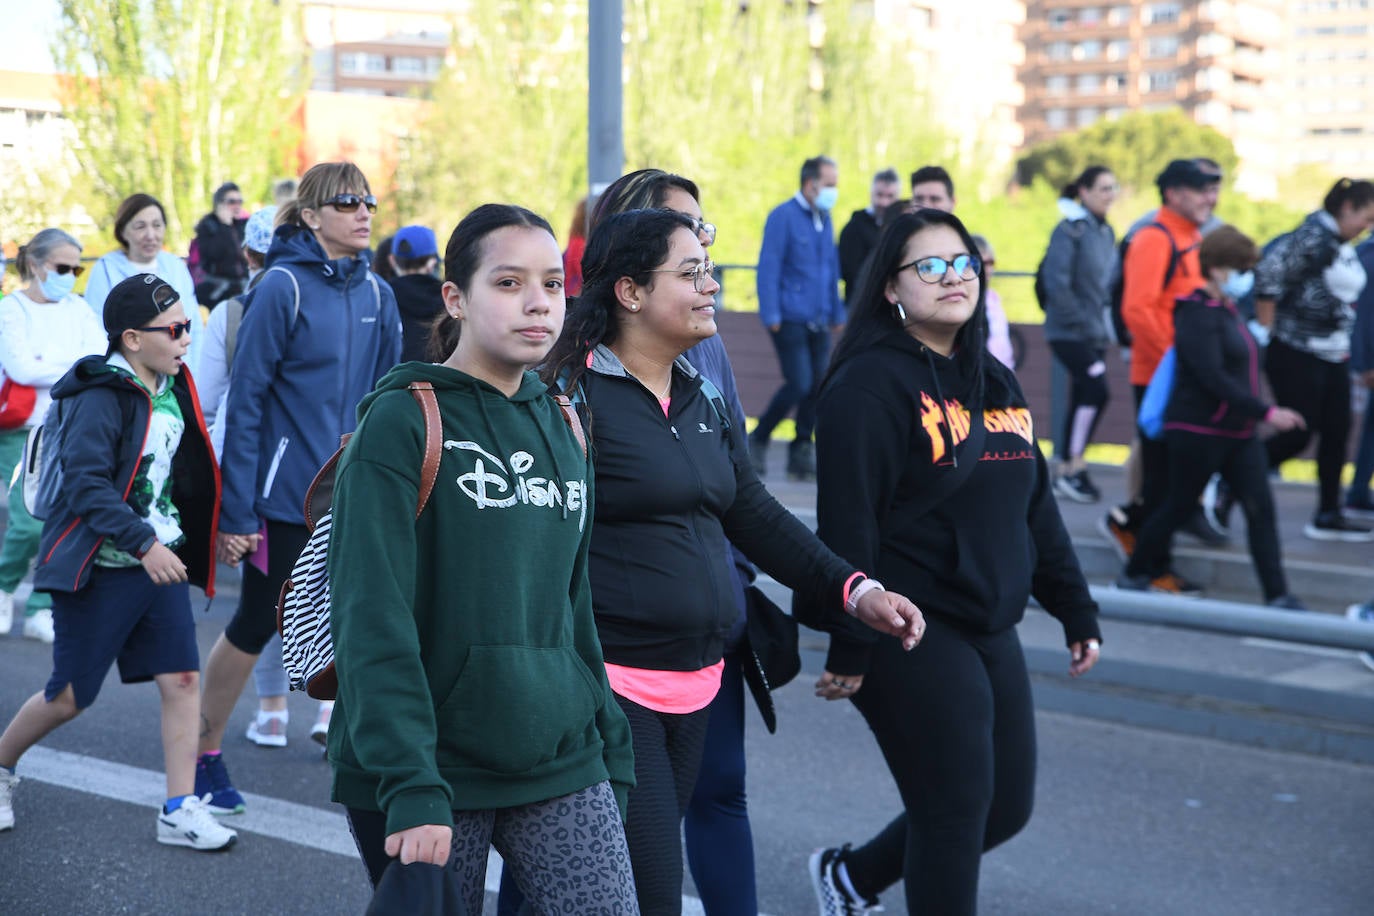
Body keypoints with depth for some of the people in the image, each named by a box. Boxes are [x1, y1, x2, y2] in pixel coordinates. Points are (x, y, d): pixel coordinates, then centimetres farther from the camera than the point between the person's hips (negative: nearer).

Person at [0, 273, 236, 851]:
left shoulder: (173, 390, 7)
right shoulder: (101, 398, -17)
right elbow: (86, 483, -24)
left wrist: (169, 543, 13)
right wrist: (142, 543, -28)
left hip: (159, 562, 7)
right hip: (100, 570, -6)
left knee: (182, 678, -3)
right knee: (70, 697, 5)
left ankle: (180, 810, 4)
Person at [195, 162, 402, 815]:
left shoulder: (375, 294, 5)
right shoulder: (283, 288, -11)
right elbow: (245, 402, -11)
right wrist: (236, 511, -13)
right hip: (286, 496, -4)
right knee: (256, 626, 9)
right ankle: (204, 755, 28)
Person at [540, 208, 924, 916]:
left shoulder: (702, 399, 13)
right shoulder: (573, 393, -12)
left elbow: (755, 517, 18)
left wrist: (853, 590, 8)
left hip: (695, 687, 8)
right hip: (609, 687, -8)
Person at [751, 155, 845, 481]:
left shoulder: (824, 220, 15)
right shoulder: (783, 216, -6)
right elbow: (768, 267, -9)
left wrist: (837, 313, 18)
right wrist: (771, 316, -14)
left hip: (818, 320, 7)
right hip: (790, 319, -7)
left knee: (818, 385, 2)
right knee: (799, 384, -12)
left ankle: (801, 453, 12)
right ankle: (757, 440, 6)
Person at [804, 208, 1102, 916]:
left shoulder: (995, 382, 13)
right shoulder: (871, 384, -13)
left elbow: (1035, 507, 18)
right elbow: (846, 525, -18)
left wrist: (1076, 611, 16)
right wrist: (849, 646, -20)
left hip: (990, 631, 9)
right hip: (910, 638, -8)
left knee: (1007, 806, 13)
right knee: (956, 812, -5)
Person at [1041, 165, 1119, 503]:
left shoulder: (1106, 233, 11)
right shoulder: (1070, 230, -12)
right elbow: (1056, 283, -18)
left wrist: (1105, 315, 6)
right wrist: (1080, 320, -16)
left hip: (1096, 333, 8)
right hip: (1069, 332, -8)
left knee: (1082, 399, 9)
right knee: (1097, 390, -17)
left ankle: (1066, 473, 17)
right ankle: (1075, 468, -8)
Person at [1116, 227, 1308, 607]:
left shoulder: (1228, 311, 13)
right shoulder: (1198, 315, -16)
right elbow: (1212, 377, -25)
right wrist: (1266, 412, -26)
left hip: (1238, 432, 8)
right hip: (1198, 431, -8)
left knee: (1261, 508, 0)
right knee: (1179, 506, 4)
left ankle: (1277, 595, 0)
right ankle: (1134, 576, 22)